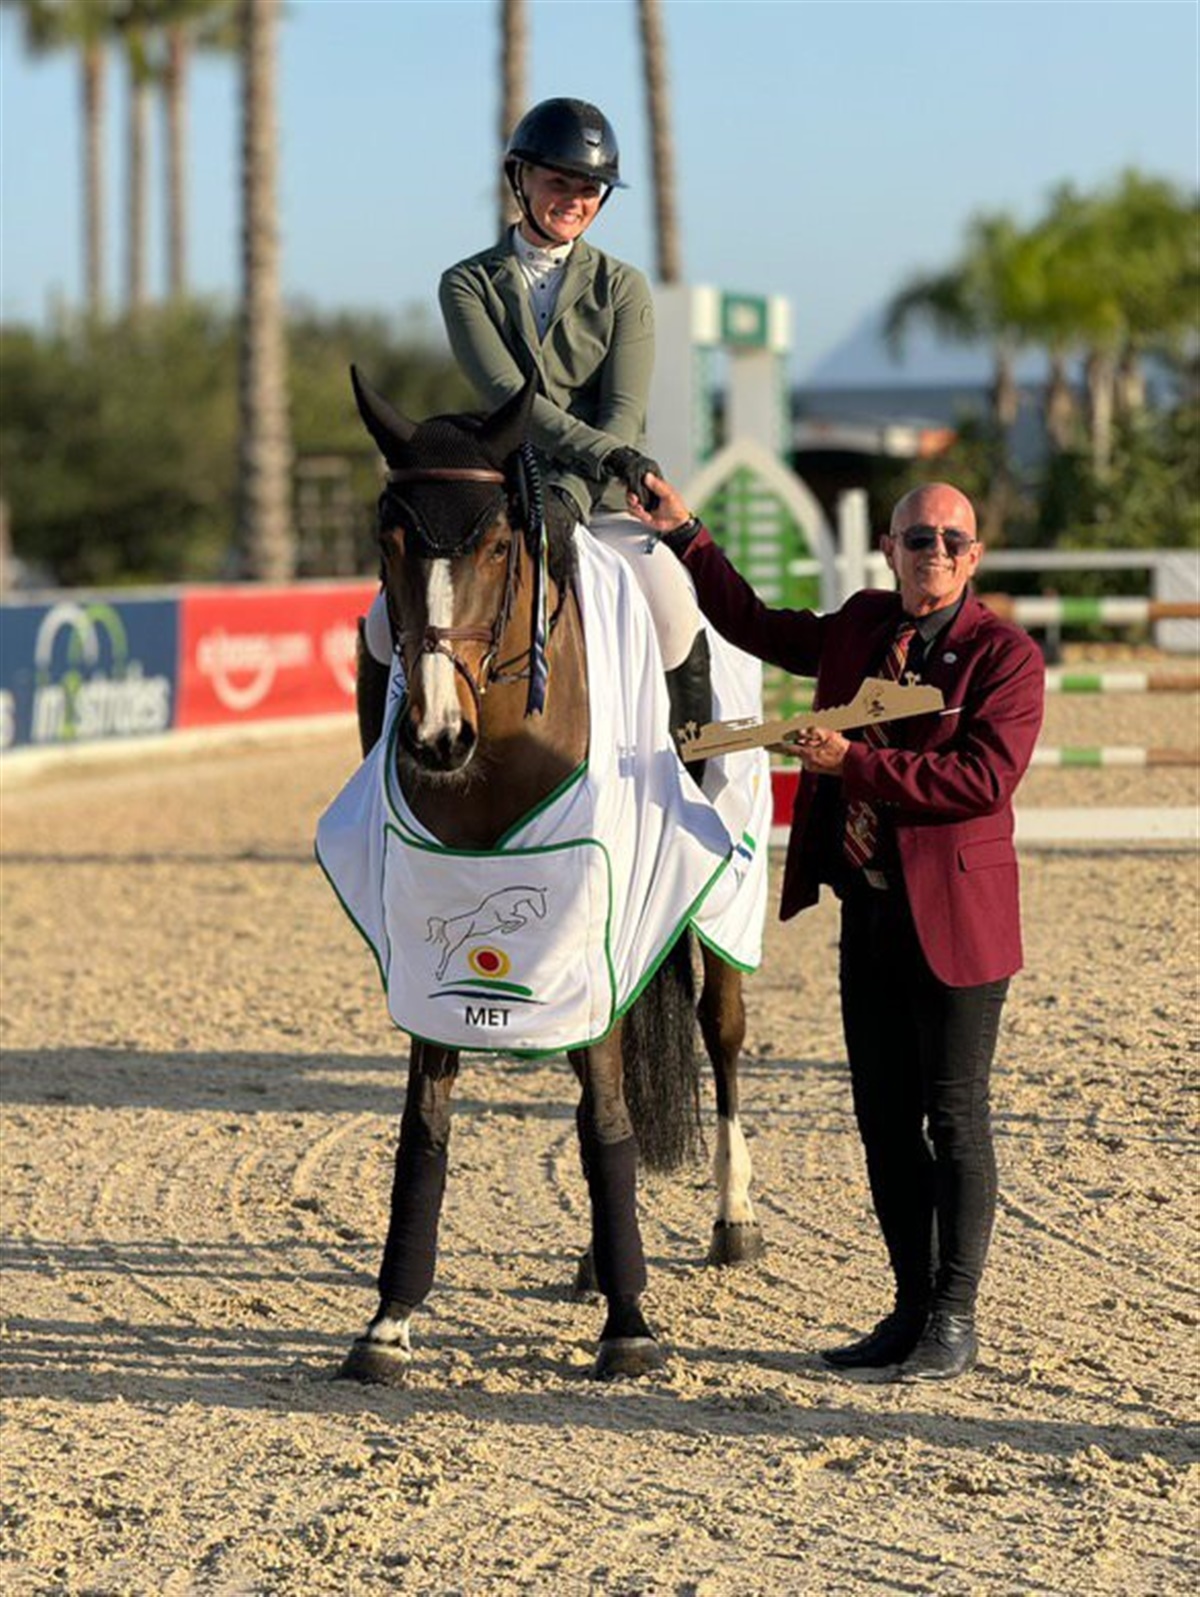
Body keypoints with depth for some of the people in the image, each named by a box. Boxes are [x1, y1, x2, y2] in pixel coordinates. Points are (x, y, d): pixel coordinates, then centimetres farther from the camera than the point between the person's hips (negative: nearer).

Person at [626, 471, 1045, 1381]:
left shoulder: (1006, 656, -9)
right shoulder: (861, 628, 11)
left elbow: (985, 778, -22)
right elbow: (756, 626, 27)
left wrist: (853, 762, -21)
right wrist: (683, 536, 24)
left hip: (954, 919, -7)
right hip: (869, 912, 7)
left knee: (954, 1117, -2)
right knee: (884, 1118, 10)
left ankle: (954, 1322, 5)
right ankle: (913, 1309, 19)